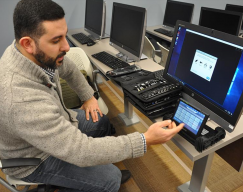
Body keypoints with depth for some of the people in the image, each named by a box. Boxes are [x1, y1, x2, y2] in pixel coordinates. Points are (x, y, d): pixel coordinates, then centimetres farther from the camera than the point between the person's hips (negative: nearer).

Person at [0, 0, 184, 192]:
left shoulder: (40, 54, -19)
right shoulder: (23, 100, -44)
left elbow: (67, 68, 5)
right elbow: (81, 152, -40)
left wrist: (88, 96, 5)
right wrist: (146, 140, -37)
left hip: (52, 124, 7)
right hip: (34, 159, -7)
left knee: (102, 122, 17)